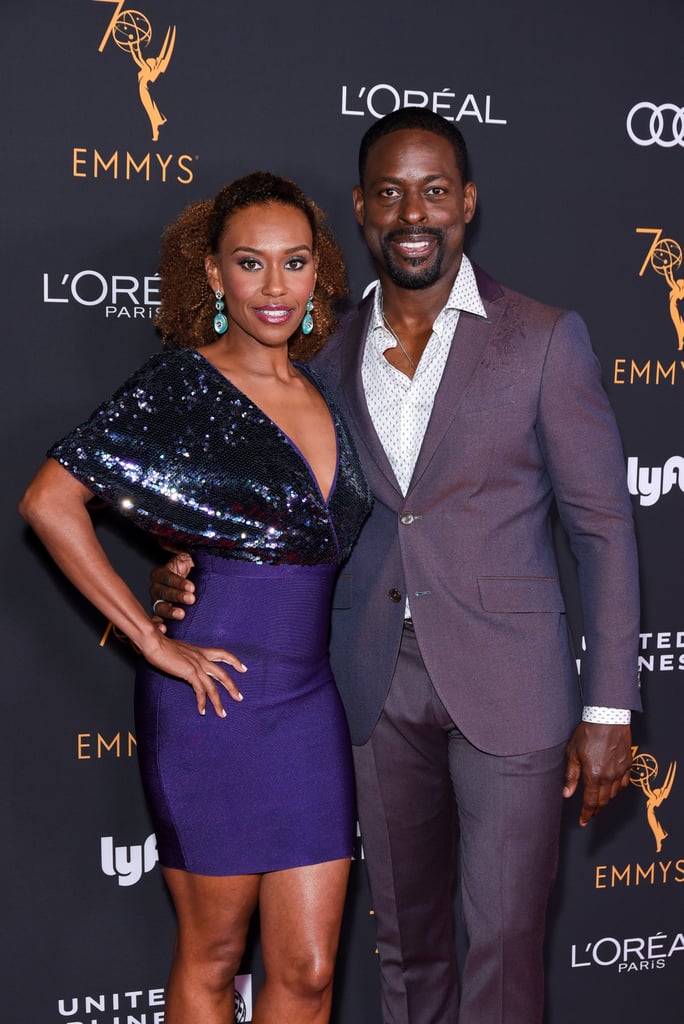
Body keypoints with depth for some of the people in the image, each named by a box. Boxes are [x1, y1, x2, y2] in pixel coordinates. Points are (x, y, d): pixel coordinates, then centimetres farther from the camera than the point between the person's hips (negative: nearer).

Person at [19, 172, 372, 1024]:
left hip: (310, 705, 5)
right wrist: (153, 640, -14)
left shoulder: (323, 396, 11)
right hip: (213, 702, -5)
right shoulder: (182, 384, -7)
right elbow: (49, 501, -14)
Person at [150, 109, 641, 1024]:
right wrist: (191, 573, -5)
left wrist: (607, 709, -8)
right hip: (381, 687, 4)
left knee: (503, 942, 0)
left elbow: (604, 528, -3)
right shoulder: (330, 355, 7)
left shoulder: (543, 340, -4)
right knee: (405, 938, 15)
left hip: (508, 685, -3)